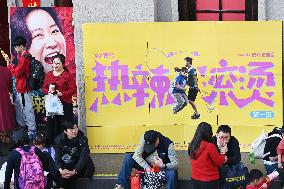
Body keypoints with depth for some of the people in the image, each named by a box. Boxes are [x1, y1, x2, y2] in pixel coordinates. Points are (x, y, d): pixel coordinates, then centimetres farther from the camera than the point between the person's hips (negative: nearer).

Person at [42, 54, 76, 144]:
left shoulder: (67, 75, -4)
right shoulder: (49, 74, 12)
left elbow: (73, 89, -8)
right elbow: (44, 88, 15)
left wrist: (61, 94, -16)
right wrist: (48, 91, -7)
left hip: (65, 105, -4)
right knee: (51, 126, 5)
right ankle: (52, 145, 14)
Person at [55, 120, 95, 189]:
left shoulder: (82, 139, -14)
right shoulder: (59, 139, -5)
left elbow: (84, 157, -22)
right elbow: (57, 157, -9)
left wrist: (74, 172, -35)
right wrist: (60, 170, -29)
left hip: (79, 166, -2)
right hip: (66, 165, 2)